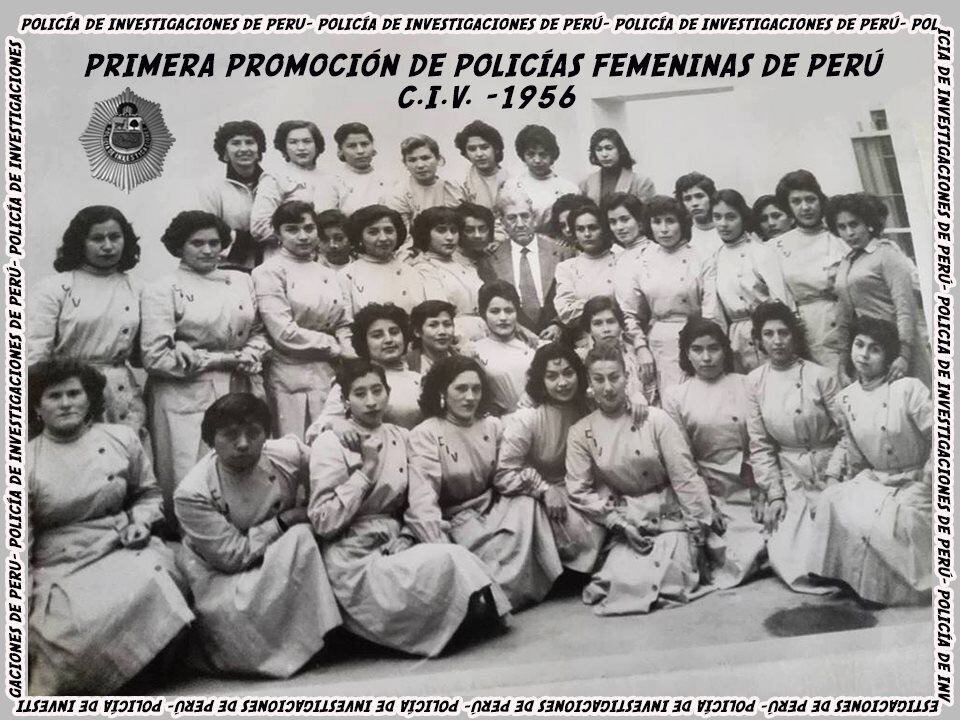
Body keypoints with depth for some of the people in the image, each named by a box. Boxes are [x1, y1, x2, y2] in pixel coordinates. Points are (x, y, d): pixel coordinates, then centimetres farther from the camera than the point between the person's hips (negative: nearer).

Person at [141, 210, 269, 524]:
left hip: (240, 392, 4)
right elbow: (156, 356, -11)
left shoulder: (242, 281, 14)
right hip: (188, 398, -4)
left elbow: (259, 332, 18)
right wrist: (221, 360, -11)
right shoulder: (162, 290, -1)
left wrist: (248, 358, -5)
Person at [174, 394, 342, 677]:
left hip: (285, 568, 4)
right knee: (231, 611, -35)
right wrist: (284, 521, -20)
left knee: (301, 537, -27)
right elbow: (233, 556, -21)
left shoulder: (288, 455, -12)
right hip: (223, 577, -4)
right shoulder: (191, 494, -22)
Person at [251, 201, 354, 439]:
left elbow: (345, 324, 16)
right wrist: (336, 347, -7)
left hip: (332, 374, 6)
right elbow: (285, 333, -13)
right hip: (294, 376, -6)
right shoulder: (269, 272, -4)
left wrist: (350, 353, -5)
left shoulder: (329, 274, 15)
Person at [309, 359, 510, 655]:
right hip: (358, 562, -5)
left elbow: (420, 504, 7)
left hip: (397, 548, 5)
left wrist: (405, 540, -12)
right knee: (447, 561, -27)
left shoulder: (400, 437, 11)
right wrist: (366, 470, -15)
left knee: (460, 556, -26)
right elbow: (323, 523, -12)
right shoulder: (330, 444, -5)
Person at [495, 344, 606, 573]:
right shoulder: (526, 418, -21)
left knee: (600, 531, -21)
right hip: (536, 497, -5)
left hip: (577, 492, 5)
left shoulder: (586, 406, -6)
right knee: (581, 537, -27)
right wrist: (544, 490, -25)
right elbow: (503, 476, -22)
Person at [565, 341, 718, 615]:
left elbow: (685, 477, -6)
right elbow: (579, 490, -2)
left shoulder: (655, 419, -7)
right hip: (624, 521, 1)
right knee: (626, 583, -21)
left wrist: (700, 528, -6)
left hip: (670, 518, -1)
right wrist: (618, 522, -10)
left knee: (668, 579, -21)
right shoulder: (580, 433, -2)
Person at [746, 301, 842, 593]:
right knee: (783, 555, -13)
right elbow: (760, 445, 2)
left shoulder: (821, 376, -8)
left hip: (829, 472, -2)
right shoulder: (754, 382, 0)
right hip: (789, 478, 2)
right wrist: (774, 494, -5)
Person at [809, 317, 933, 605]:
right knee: (833, 503, -21)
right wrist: (833, 478, 5)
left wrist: (926, 480, -15)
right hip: (871, 481, 5)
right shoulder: (846, 398, 2)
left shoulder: (909, 389, -14)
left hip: (913, 484, -5)